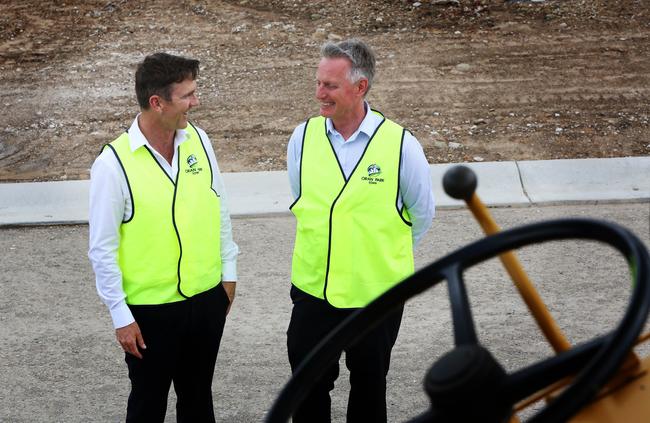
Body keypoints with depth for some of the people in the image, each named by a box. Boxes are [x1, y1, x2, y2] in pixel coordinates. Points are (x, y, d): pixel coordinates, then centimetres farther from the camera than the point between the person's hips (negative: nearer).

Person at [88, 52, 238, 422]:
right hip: (150, 308, -4)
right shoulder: (113, 164, -19)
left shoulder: (198, 140, -4)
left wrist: (228, 272, 10)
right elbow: (103, 249, -13)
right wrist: (121, 316, -11)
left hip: (207, 296, 4)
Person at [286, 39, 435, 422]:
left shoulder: (401, 145, -13)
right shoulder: (303, 138, -6)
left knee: (369, 387, 17)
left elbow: (422, 214, 2)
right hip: (313, 290, 2)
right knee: (307, 389, 10)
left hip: (376, 293, -2)